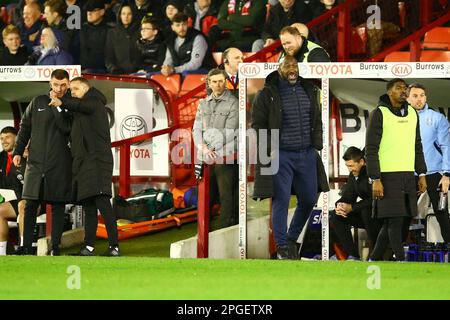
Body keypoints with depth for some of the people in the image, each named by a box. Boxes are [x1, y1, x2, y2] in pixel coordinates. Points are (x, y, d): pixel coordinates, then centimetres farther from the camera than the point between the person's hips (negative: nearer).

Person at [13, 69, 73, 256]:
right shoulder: (38, 102, 11)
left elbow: (66, 128, -12)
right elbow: (25, 127, 15)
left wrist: (56, 105, -13)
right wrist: (18, 151, 8)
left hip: (60, 164, -2)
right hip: (36, 161, 2)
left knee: (58, 205, -2)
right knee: (30, 205, -1)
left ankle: (55, 247, 0)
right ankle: (26, 247, 2)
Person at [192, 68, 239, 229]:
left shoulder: (233, 103, -2)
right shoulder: (204, 103, 14)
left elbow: (228, 133, -9)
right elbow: (196, 129, 7)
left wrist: (211, 148, -11)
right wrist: (203, 147, -10)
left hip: (224, 157, -5)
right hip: (205, 158, 5)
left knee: (226, 196, -5)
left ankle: (225, 229, -4)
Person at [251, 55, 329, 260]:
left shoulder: (309, 91, 10)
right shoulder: (266, 95, -5)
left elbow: (317, 121, 18)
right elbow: (258, 124, -3)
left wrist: (316, 146, 8)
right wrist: (270, 149, -10)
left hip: (306, 155, 5)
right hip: (280, 156, -5)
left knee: (309, 199, 8)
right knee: (281, 200, -6)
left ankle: (292, 238, 26)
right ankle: (282, 246, 1)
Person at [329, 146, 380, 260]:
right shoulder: (353, 175, 6)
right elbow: (347, 196, 8)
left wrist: (352, 207, -25)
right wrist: (339, 205, -16)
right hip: (364, 215, 8)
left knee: (366, 211, -38)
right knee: (335, 216, -5)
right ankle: (353, 255, -8)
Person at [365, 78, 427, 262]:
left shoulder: (411, 113, 12)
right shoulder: (379, 114, -7)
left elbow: (417, 146, 18)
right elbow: (371, 150, -10)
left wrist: (421, 174, 10)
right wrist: (375, 180, -16)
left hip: (407, 176, 7)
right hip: (387, 176, -7)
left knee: (404, 221, 7)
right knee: (395, 220, -11)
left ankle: (375, 259, 19)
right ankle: (401, 261, -8)